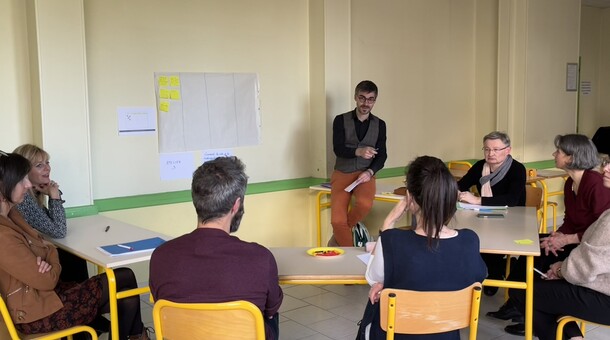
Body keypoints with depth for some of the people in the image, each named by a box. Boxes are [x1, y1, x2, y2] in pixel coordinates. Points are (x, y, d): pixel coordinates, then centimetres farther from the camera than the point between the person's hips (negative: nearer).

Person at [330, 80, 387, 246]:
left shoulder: (379, 124, 7)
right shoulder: (341, 120, 1)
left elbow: (382, 155, 5)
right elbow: (338, 149, -10)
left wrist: (370, 171, -15)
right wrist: (359, 152, -30)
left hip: (365, 174, 1)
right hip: (342, 174, -1)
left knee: (365, 204, -32)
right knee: (337, 220, -21)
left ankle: (337, 239, -5)